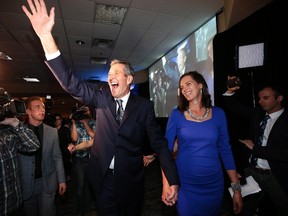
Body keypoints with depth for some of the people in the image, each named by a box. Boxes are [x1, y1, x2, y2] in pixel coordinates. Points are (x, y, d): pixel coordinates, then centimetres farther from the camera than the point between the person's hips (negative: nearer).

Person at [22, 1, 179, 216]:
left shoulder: (144, 106, -10)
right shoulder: (102, 98, -4)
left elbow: (159, 142, -11)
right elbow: (71, 83, -14)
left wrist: (173, 181, -17)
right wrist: (46, 36, -23)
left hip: (131, 181, -1)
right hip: (103, 178, 2)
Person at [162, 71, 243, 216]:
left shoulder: (218, 113, -2)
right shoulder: (176, 114, -7)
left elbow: (225, 150, 2)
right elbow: (167, 147, -4)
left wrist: (236, 188, 1)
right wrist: (165, 183, -8)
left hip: (214, 183, 2)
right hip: (184, 183, -1)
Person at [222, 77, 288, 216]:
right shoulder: (258, 113, 1)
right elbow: (235, 107, 4)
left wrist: (255, 148, -19)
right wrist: (230, 91, -13)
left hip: (275, 177, -4)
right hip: (251, 172, 4)